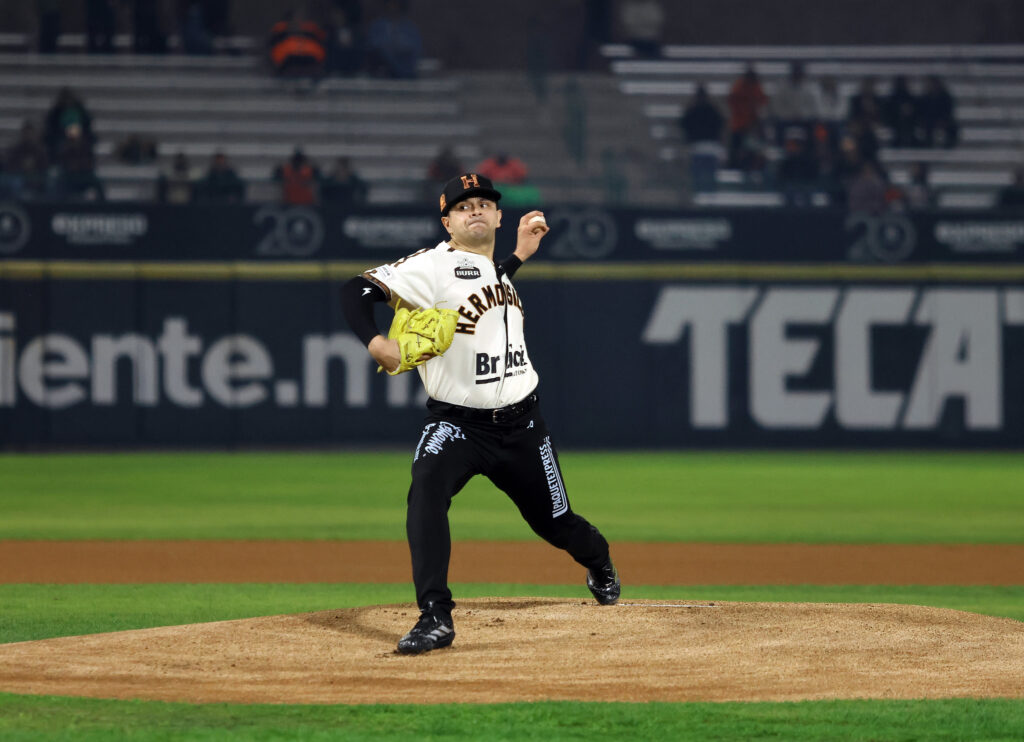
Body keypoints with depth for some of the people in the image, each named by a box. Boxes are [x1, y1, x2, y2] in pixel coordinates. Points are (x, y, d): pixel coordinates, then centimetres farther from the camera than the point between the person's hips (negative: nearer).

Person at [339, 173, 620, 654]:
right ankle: (436, 619, -33)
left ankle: (600, 566, 52)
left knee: (555, 522, 16)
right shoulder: (433, 267, -13)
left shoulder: (496, 269, 9)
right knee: (426, 493, -33)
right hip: (455, 424, -5)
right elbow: (358, 290, -20)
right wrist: (374, 342, -37)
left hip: (521, 424, 5)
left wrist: (521, 254, 22)